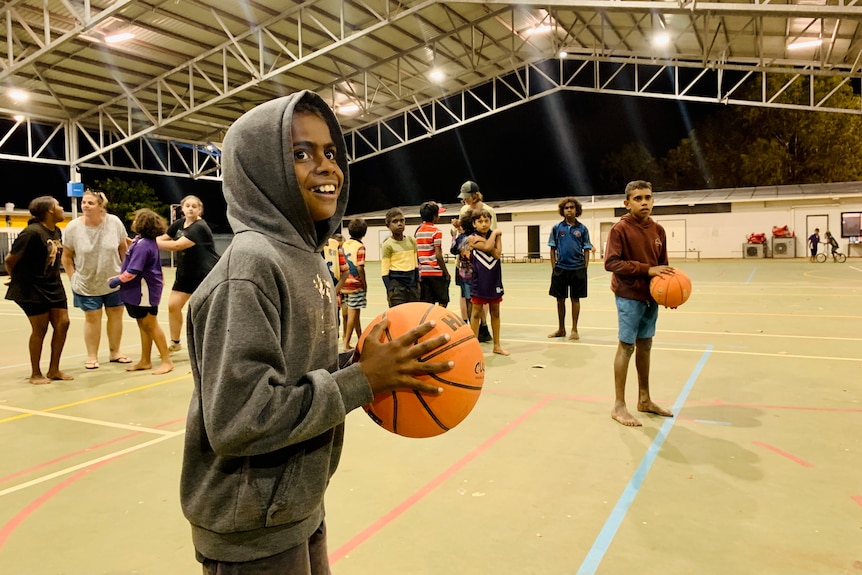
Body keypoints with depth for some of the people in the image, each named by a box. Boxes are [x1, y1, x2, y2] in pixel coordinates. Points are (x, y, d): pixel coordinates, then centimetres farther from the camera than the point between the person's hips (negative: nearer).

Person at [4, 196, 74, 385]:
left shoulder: (57, 231, 5)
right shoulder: (32, 233, -21)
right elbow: (9, 260, -14)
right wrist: (18, 278, 3)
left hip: (53, 286, 8)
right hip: (32, 289, -8)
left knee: (62, 323, 5)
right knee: (40, 328, 0)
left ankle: (54, 370, 18)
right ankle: (35, 373, 17)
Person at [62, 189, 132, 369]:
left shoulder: (114, 222, -12)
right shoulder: (73, 227, -13)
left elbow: (123, 248, 0)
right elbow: (67, 256, -2)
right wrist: (73, 278, -5)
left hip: (114, 282, 2)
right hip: (86, 284, -1)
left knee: (116, 314, 11)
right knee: (92, 317, 6)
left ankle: (115, 352, 28)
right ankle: (92, 356, 19)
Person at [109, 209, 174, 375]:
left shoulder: (143, 246, -22)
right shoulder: (146, 241, 10)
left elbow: (132, 271, -23)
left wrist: (116, 281, -9)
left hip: (145, 292, -10)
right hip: (140, 291, 10)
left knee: (150, 325, -2)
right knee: (144, 325, 15)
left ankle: (167, 361, 4)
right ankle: (145, 361, 24)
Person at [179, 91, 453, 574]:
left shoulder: (307, 257, 3)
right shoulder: (251, 265, -24)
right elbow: (236, 419, -28)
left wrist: (367, 369, -8)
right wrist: (363, 381, -24)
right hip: (254, 533, -7)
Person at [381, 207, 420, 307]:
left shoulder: (412, 241, 9)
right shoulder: (387, 245, -5)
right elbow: (384, 271, -7)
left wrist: (417, 282, 12)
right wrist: (390, 290, -12)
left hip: (411, 281, 5)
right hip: (396, 283, -5)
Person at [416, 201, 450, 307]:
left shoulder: (418, 231, 10)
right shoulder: (436, 231, -10)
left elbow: (417, 254, 11)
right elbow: (438, 255, -14)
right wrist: (446, 273, -8)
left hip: (423, 272, 6)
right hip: (436, 272, -6)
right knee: (442, 302, 4)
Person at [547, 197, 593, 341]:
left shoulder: (582, 229, 1)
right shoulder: (557, 228, 3)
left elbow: (586, 250, 3)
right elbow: (553, 249, 5)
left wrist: (585, 268, -2)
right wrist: (554, 267, 0)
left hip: (577, 268, -1)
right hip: (560, 268, 1)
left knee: (575, 298, 6)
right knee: (560, 299, 9)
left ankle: (574, 329, 16)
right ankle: (561, 329, 22)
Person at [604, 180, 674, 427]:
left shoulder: (658, 230, 9)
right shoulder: (620, 229, -10)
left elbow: (662, 265, 15)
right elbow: (611, 263, -19)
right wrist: (647, 269, -22)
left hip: (651, 297, 6)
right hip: (629, 297, -6)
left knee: (645, 345, 13)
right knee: (627, 346, -3)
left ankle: (644, 399, 26)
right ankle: (619, 406, 5)